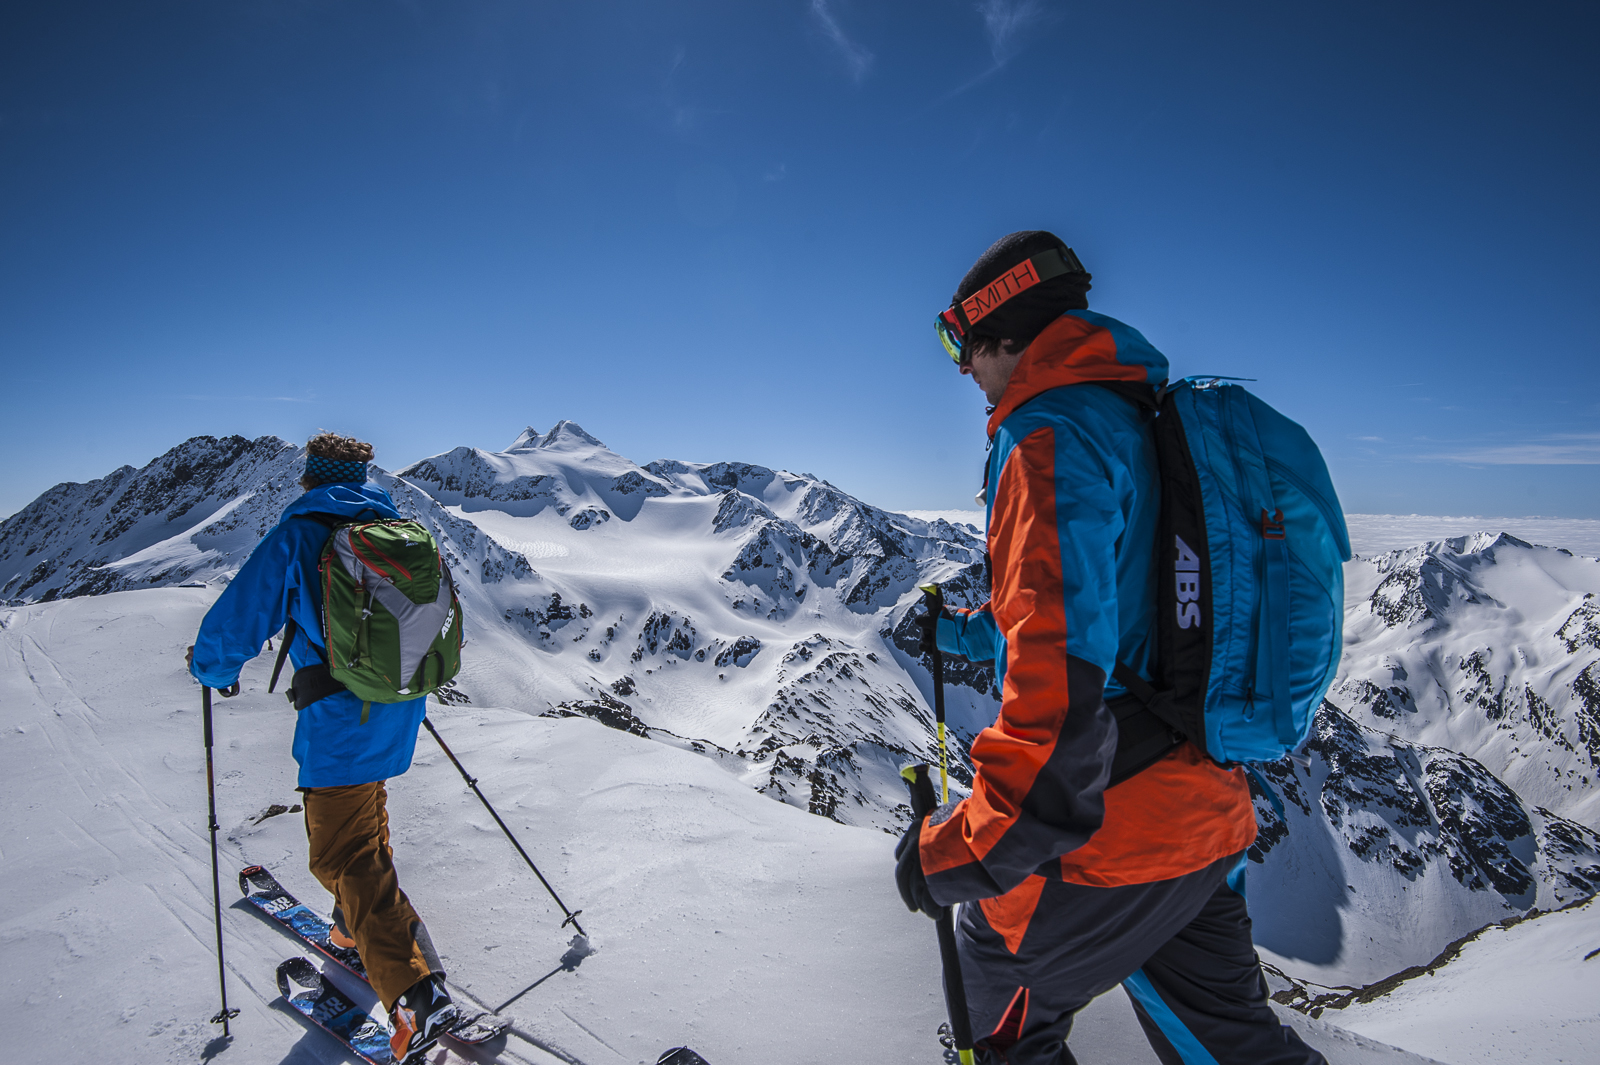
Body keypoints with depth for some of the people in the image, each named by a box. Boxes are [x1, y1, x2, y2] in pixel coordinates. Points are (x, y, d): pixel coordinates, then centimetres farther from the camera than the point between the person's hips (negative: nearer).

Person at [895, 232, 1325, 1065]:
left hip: (1116, 832, -9)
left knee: (995, 961, 17)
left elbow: (1060, 687, -31)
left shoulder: (1050, 439, -19)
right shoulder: (1139, 426, 13)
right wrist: (964, 631, 30)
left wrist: (959, 849, -27)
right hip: (1211, 813, 9)